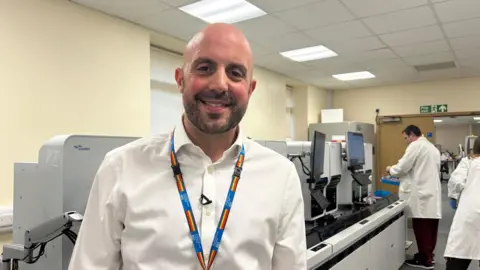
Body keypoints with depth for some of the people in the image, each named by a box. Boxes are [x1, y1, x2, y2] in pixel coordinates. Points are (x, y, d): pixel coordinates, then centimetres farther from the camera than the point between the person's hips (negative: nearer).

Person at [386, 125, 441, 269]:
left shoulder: (415, 146, -9)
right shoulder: (433, 147, 20)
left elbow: (403, 167, -12)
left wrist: (390, 170, 7)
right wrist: (408, 177, 26)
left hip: (421, 194, -9)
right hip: (432, 193, 9)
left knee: (421, 228, -3)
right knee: (430, 227, 13)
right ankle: (428, 255, 21)